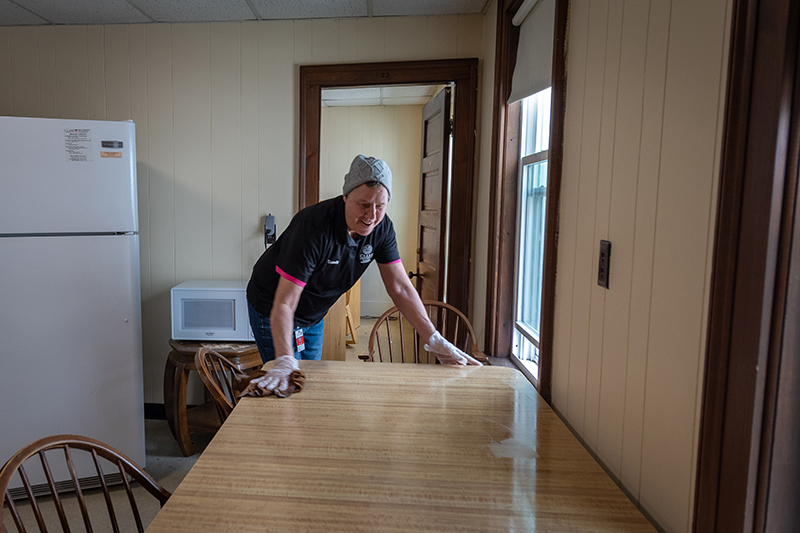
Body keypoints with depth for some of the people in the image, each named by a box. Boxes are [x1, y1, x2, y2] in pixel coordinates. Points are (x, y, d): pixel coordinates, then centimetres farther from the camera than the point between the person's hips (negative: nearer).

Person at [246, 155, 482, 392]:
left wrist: (436, 341, -18)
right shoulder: (313, 227, -35)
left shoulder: (381, 228, -16)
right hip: (272, 309, -6)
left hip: (314, 316, 6)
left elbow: (400, 288, -12)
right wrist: (285, 361, -48)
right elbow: (284, 303, -36)